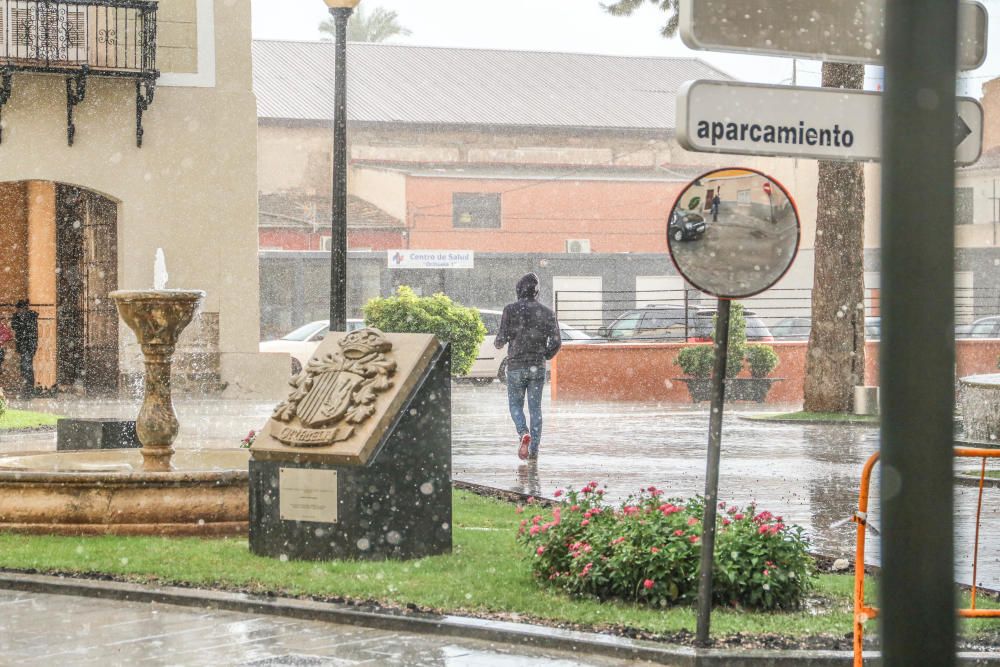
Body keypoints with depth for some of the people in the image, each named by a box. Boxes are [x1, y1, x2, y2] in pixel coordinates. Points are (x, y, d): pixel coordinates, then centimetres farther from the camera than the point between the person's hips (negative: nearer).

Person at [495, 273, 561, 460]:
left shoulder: (511, 310, -6)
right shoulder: (547, 312, 1)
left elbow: (503, 337, -10)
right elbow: (556, 342, -4)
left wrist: (498, 343, 14)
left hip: (516, 366, -2)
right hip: (538, 367, 2)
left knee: (516, 404, 12)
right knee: (535, 408, 9)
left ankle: (524, 433, -16)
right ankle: (534, 450, 6)